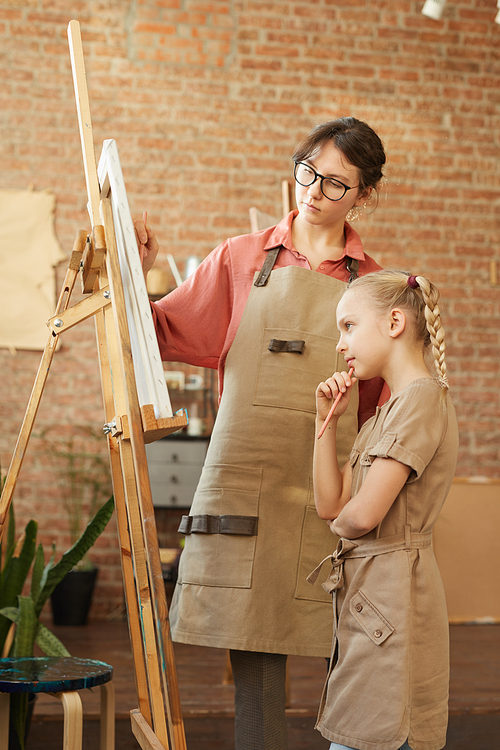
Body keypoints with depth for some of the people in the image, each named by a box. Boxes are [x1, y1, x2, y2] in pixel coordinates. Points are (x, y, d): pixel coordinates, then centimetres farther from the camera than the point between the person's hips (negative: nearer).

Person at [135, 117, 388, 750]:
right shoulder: (241, 258, 10)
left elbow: (382, 400, 15)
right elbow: (168, 336, 11)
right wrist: (137, 276, -2)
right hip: (245, 476, 0)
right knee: (253, 649, 2)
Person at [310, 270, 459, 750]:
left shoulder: (423, 396, -13)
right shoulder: (387, 411, 18)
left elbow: (363, 515, -19)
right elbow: (329, 504, 13)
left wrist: (339, 522, 4)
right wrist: (328, 421, 9)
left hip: (392, 596, -9)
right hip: (367, 595, 9)